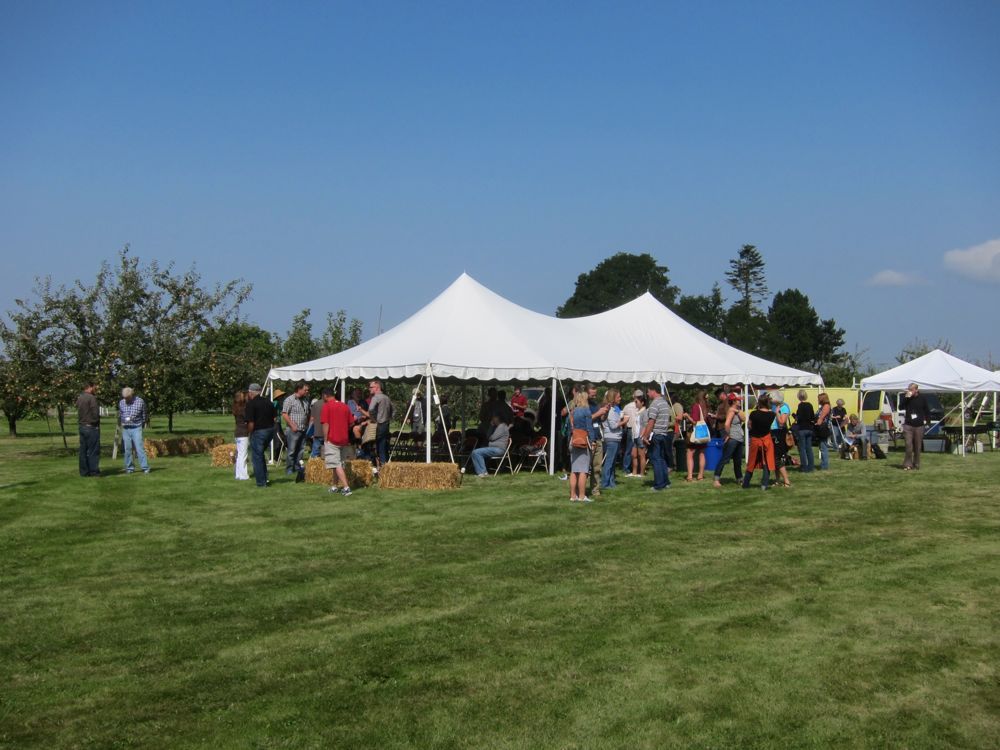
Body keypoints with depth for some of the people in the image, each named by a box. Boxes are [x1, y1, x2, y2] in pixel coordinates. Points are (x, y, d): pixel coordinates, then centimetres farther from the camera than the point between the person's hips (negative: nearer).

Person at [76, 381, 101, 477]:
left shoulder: (79, 398, 12)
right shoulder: (91, 398, -14)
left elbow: (79, 413, 12)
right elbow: (95, 414, -18)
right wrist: (96, 422, 0)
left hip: (81, 426, 8)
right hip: (91, 427, -8)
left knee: (83, 450, 9)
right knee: (93, 450, -3)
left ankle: (84, 471, 12)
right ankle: (93, 471, -2)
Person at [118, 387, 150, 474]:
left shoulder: (140, 402, -3)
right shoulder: (121, 403, 6)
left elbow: (144, 415, 6)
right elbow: (119, 416, 17)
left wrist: (142, 426, 6)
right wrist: (120, 426, 15)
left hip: (136, 428, -3)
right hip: (125, 429, 3)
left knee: (139, 448, -10)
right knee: (128, 450, 4)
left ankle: (145, 468, -10)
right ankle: (130, 468, 12)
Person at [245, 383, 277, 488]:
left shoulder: (251, 404, -13)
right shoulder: (268, 401, 7)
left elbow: (251, 423, -18)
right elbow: (275, 417, 8)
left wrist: (249, 432, -2)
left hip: (258, 432, -7)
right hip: (270, 430, 7)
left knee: (256, 457, 5)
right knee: (260, 454, 25)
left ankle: (261, 482, 7)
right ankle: (264, 477, 24)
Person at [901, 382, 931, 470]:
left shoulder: (922, 398, 4)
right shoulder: (906, 398, 4)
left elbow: (927, 410, 10)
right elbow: (901, 407, -9)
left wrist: (927, 421, 3)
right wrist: (906, 397, -17)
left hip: (919, 425, 1)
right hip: (908, 425, -1)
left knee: (917, 446, 7)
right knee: (908, 445, -9)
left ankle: (916, 464, 18)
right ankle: (907, 464, -4)